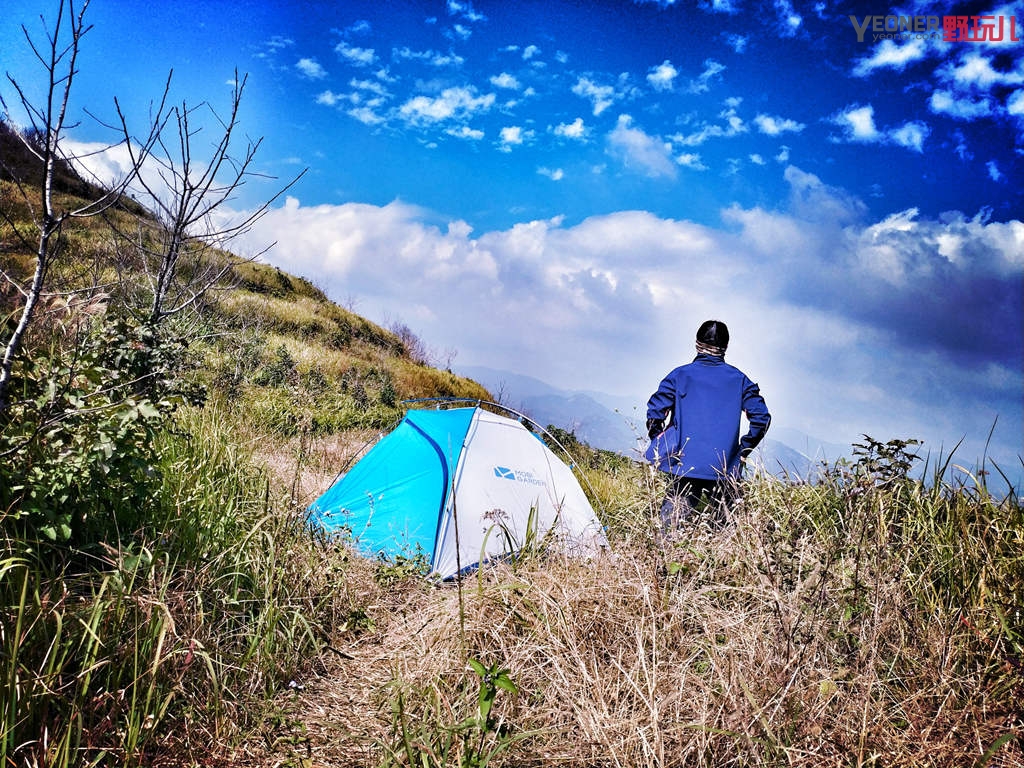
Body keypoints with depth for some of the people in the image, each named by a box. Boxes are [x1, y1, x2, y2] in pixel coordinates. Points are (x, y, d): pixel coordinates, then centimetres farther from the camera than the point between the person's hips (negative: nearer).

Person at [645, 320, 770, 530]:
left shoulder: (680, 375, 1)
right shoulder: (738, 379, 5)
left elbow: (654, 412, -6)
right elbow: (762, 417, 1)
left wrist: (661, 445, 7)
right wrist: (742, 451, 10)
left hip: (683, 466, -1)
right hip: (723, 471, 1)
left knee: (672, 521, 2)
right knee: (724, 525, 14)